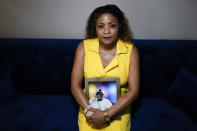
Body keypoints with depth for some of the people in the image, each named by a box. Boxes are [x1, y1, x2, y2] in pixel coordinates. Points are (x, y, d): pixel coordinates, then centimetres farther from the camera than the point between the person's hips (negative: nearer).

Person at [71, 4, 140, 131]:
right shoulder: (84, 47, -6)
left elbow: (134, 91, -10)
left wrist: (107, 114, -15)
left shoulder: (131, 50, -8)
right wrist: (88, 110, -18)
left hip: (118, 108, 0)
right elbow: (75, 85, -6)